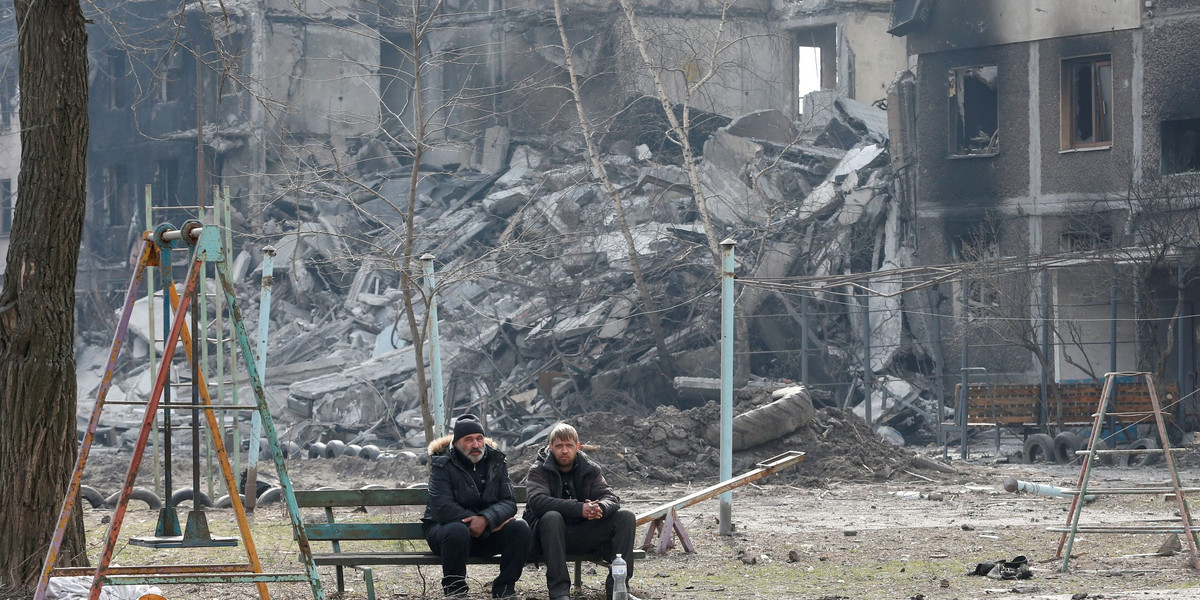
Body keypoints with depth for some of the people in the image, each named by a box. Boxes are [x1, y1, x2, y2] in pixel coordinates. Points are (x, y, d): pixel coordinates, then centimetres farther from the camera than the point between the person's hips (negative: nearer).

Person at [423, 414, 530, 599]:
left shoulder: (496, 462, 3)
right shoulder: (443, 465, -10)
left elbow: (509, 503, -5)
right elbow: (442, 509, -22)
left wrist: (486, 519, -28)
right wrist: (492, 523, -22)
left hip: (487, 534, 4)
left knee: (520, 528, -21)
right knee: (457, 531, -38)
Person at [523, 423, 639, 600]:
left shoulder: (590, 469, 7)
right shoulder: (539, 470, -6)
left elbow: (611, 497, -4)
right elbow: (537, 502, -25)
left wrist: (600, 508, -31)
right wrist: (580, 509, -35)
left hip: (583, 535, 4)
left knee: (626, 517, -12)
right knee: (552, 517, -37)